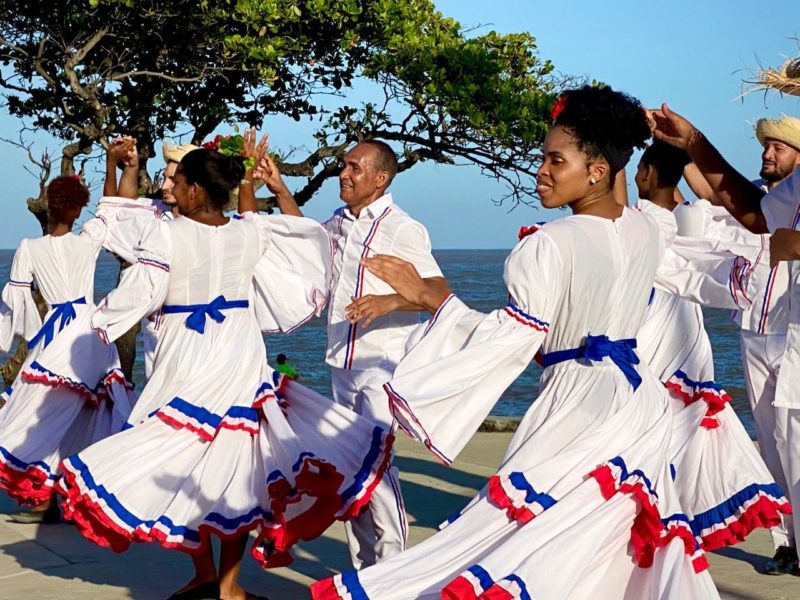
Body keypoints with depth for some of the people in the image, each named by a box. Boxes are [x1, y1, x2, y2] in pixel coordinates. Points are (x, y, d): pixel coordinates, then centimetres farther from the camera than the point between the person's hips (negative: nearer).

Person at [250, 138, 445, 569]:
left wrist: (390, 301, -30)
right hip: (342, 361, 8)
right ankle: (363, 566, 20)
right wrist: (280, 191, 25)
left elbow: (439, 290, -16)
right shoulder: (339, 223, 12)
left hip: (383, 362, -8)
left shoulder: (402, 228, -11)